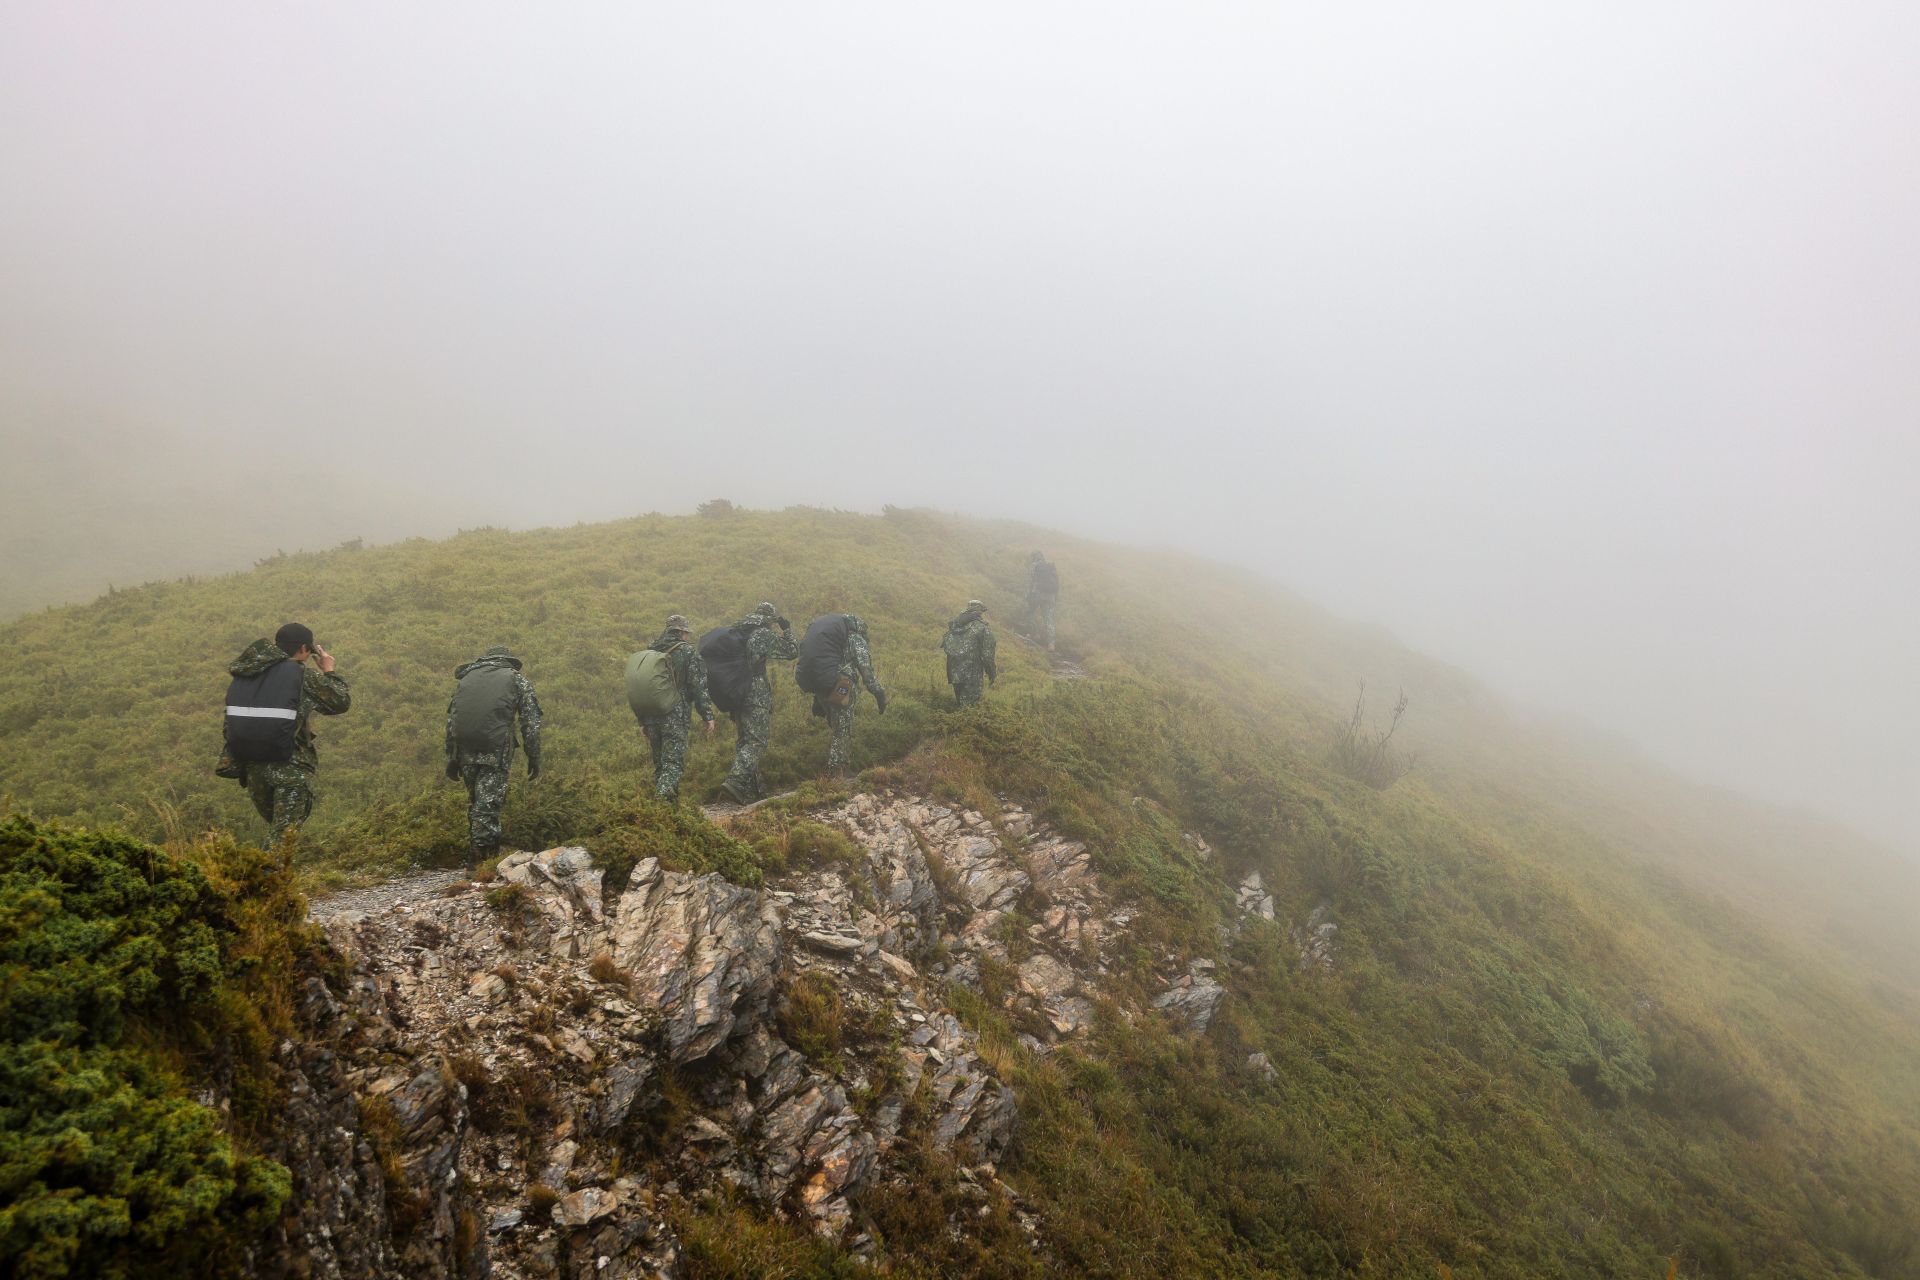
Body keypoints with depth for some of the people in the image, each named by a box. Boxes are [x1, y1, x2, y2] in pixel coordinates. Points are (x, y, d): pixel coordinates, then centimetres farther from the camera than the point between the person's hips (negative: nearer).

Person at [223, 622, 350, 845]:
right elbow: (341, 702, 1)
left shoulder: (254, 671, 4)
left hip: (253, 766, 6)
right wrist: (329, 671, 14)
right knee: (283, 835, -3)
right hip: (291, 769, -6)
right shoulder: (306, 677, -9)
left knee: (275, 826, 23)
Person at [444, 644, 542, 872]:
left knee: (475, 802, 16)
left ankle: (474, 861, 20)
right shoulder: (518, 680, 16)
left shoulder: (467, 677, 26)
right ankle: (480, 860, -9)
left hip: (464, 747, 4)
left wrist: (452, 759, 21)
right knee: (488, 803, -3)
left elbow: (451, 719, 20)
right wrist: (533, 758, 8)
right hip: (496, 748, -4)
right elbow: (530, 722, 7)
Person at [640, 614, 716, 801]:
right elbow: (699, 687, -7)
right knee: (673, 763, -8)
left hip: (651, 715, 6)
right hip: (674, 716, -5)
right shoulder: (688, 651, -2)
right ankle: (664, 798, -25)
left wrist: (642, 721, 21)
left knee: (659, 763, 15)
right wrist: (708, 715, -2)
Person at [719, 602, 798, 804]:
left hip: (735, 695, 7)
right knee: (756, 742, -5)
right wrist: (787, 630, 12)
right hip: (756, 696, -7)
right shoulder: (764, 634, -9)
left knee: (745, 741, 15)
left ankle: (753, 788, 20)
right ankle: (735, 781, -22)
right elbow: (792, 653, -2)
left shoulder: (735, 632, 11)